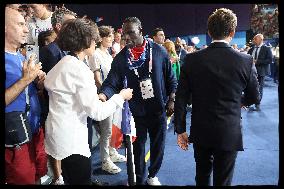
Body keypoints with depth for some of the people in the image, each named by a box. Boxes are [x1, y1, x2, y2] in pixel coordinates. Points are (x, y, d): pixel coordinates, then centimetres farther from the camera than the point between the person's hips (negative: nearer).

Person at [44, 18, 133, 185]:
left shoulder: (61, 64, 9)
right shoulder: (79, 69, -20)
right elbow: (97, 113, -22)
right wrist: (121, 96, -6)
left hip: (60, 136, 9)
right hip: (71, 140, -9)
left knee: (72, 179, 24)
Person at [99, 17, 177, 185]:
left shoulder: (159, 51, -4)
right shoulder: (121, 58, -5)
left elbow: (171, 79, 3)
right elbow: (112, 83, -13)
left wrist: (171, 100, -2)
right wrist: (103, 95, -33)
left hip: (158, 109, 1)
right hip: (136, 111, 0)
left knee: (158, 146, 15)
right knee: (138, 148, 11)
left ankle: (152, 175, 39)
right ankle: (139, 180, 32)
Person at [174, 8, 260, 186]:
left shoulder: (192, 59, -10)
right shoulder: (246, 61, -12)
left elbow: (181, 98, -8)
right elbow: (254, 98, 2)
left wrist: (180, 130, 2)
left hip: (200, 132, 2)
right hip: (229, 133, -1)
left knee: (202, 175, 25)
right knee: (223, 180, 15)